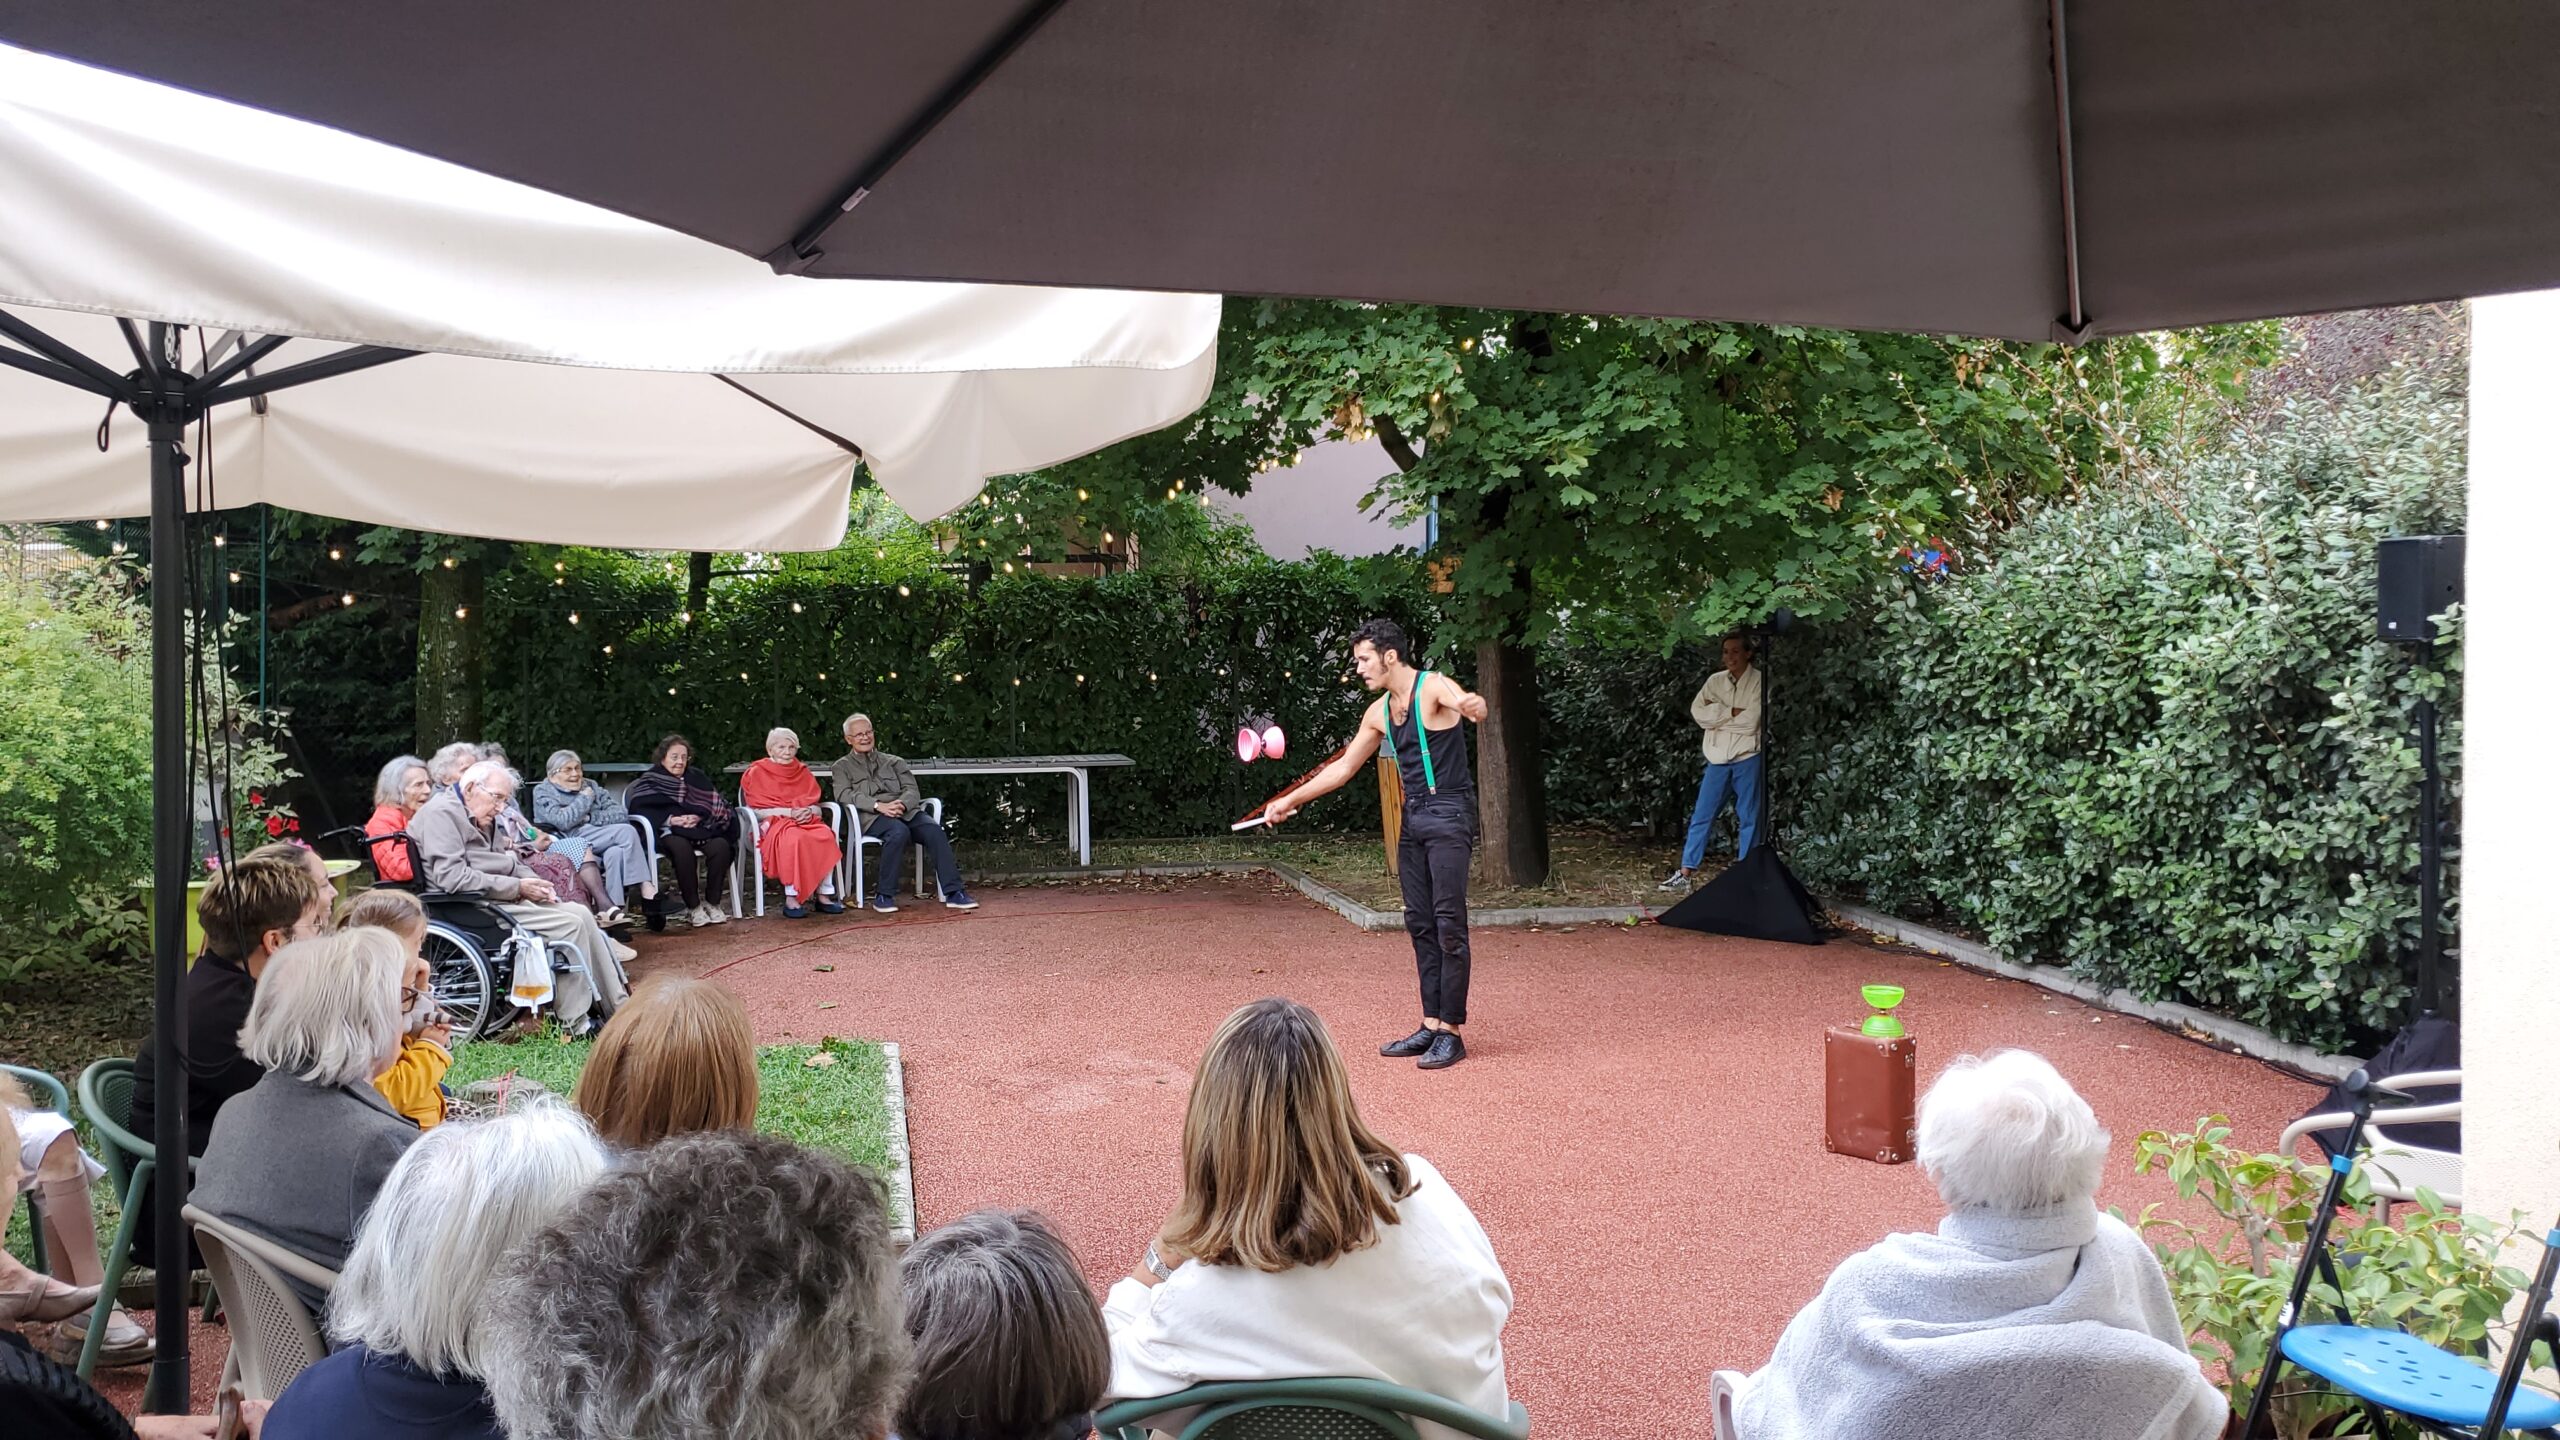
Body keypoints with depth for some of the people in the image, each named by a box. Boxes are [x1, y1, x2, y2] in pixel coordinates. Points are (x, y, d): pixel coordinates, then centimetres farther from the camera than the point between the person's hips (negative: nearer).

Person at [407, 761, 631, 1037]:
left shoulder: (481, 817, 19)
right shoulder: (441, 812, -11)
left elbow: (504, 861, 27)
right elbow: (451, 877, -22)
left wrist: (535, 885, 5)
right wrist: (517, 887, -19)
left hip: (501, 897, 10)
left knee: (582, 914, -2)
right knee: (570, 924, -20)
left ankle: (618, 1007, -3)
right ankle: (574, 1022, -15)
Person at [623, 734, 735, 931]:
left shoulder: (696, 778, 22)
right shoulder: (650, 780, 13)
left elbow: (716, 806, 9)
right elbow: (637, 807, -5)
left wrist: (698, 817, -13)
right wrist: (670, 819, -18)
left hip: (699, 828, 3)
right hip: (668, 833, -3)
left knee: (720, 846, -29)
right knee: (681, 848, -38)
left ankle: (712, 903, -16)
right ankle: (693, 907, -27)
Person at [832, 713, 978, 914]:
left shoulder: (893, 762, 27)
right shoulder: (842, 767, 19)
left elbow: (912, 790, 14)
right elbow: (845, 795, 0)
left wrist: (902, 804, -12)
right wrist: (879, 806, -17)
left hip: (906, 812, 3)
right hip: (872, 818, -3)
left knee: (934, 830, -29)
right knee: (899, 832, -38)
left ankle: (953, 892, -31)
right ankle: (883, 895, -29)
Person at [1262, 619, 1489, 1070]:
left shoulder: (1434, 688, -10)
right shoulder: (1379, 713, 13)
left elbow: (1466, 702, -33)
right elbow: (1343, 768, 22)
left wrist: (1474, 705, -58)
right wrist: (1290, 801, 21)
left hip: (1449, 816, -8)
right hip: (1412, 818, 8)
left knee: (1449, 924, -9)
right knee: (1420, 924, 7)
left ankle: (1451, 1032, -6)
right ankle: (1431, 1027, 12)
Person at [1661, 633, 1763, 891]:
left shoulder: (1759, 681, -5)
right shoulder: (1715, 680, 9)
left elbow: (1751, 722, -15)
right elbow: (1698, 712, -4)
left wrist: (1717, 716, -5)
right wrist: (1732, 712, -12)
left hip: (1747, 758, -4)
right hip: (1718, 758, 4)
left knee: (1748, 819, 3)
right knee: (1701, 816, 3)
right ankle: (1685, 873, 6)